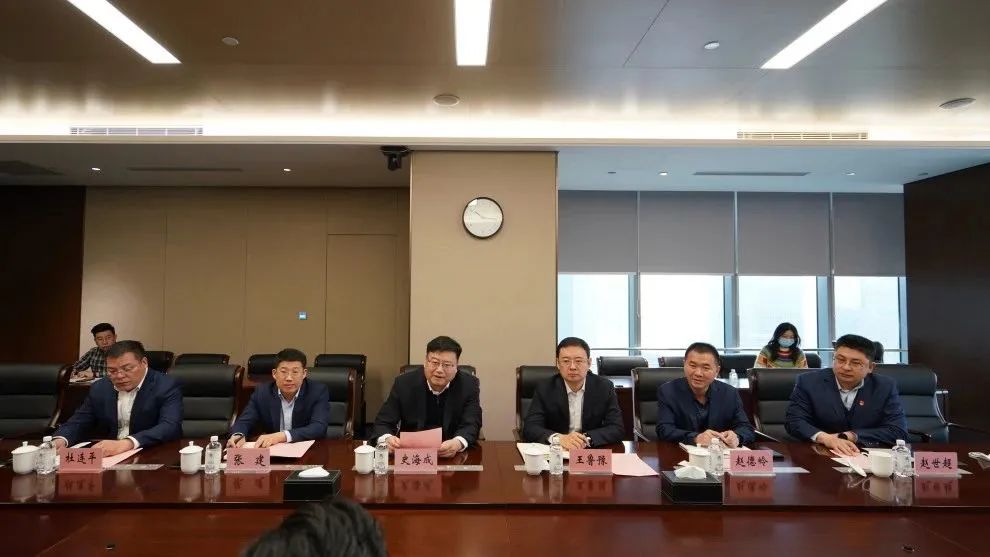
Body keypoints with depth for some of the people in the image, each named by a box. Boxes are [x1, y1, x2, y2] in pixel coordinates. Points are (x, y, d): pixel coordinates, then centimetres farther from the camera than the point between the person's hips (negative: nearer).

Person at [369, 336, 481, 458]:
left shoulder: (469, 385, -5)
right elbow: (382, 423, -5)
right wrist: (387, 440, -29)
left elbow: (471, 426, -12)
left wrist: (457, 443, -36)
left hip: (453, 457, 1)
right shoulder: (403, 383, -5)